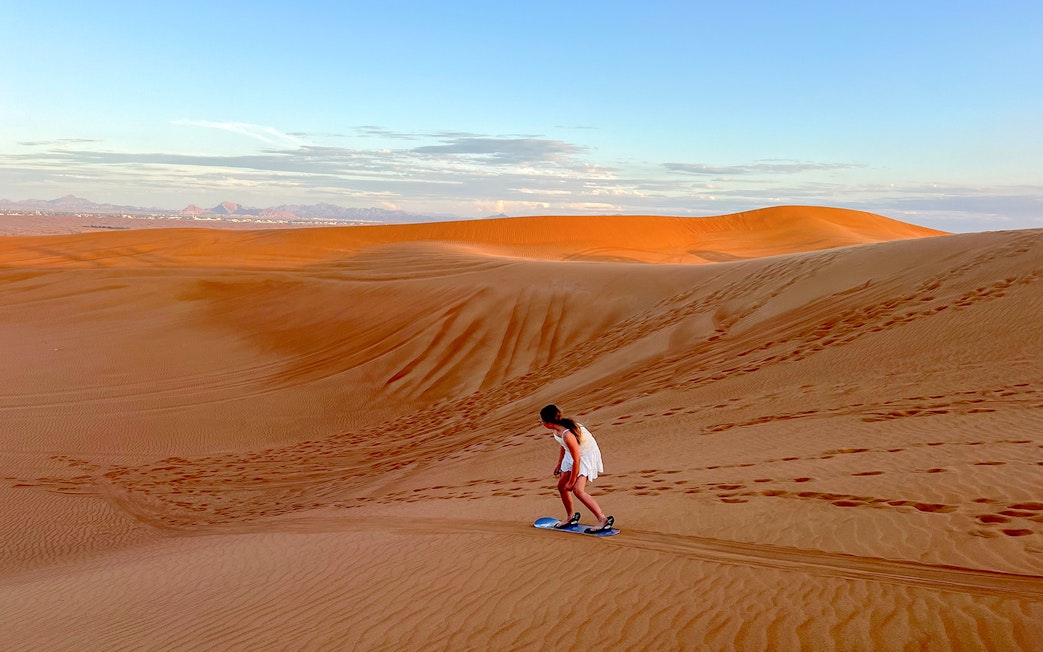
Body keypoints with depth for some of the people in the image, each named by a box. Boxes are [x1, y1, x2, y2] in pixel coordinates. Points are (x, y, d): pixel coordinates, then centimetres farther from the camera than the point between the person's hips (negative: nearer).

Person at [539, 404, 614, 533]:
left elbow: (576, 460, -28)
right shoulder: (557, 428, -10)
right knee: (561, 486, 13)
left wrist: (571, 481, -17)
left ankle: (604, 520, -16)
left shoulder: (567, 434, -36)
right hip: (572, 455, 9)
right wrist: (559, 464, 19)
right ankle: (571, 517, 32)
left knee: (578, 490, -21)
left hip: (586, 456, -9)